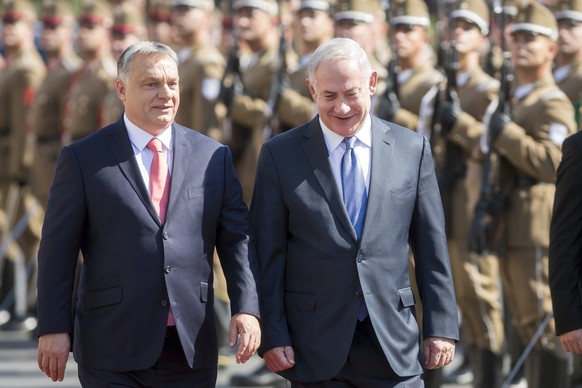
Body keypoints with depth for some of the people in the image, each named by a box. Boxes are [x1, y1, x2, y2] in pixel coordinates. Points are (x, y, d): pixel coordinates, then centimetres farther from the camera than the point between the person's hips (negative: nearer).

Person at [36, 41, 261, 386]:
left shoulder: (213, 157, 9)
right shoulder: (83, 159, 1)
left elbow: (236, 237, 6)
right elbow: (58, 250, 1)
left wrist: (247, 308, -7)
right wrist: (54, 329, -5)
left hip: (191, 350, 3)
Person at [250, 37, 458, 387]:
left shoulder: (413, 149, 6)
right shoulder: (280, 155, 2)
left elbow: (432, 249, 7)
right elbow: (267, 256, 1)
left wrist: (442, 328, 3)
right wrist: (273, 336, -4)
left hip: (393, 345, 1)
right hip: (315, 344, -1)